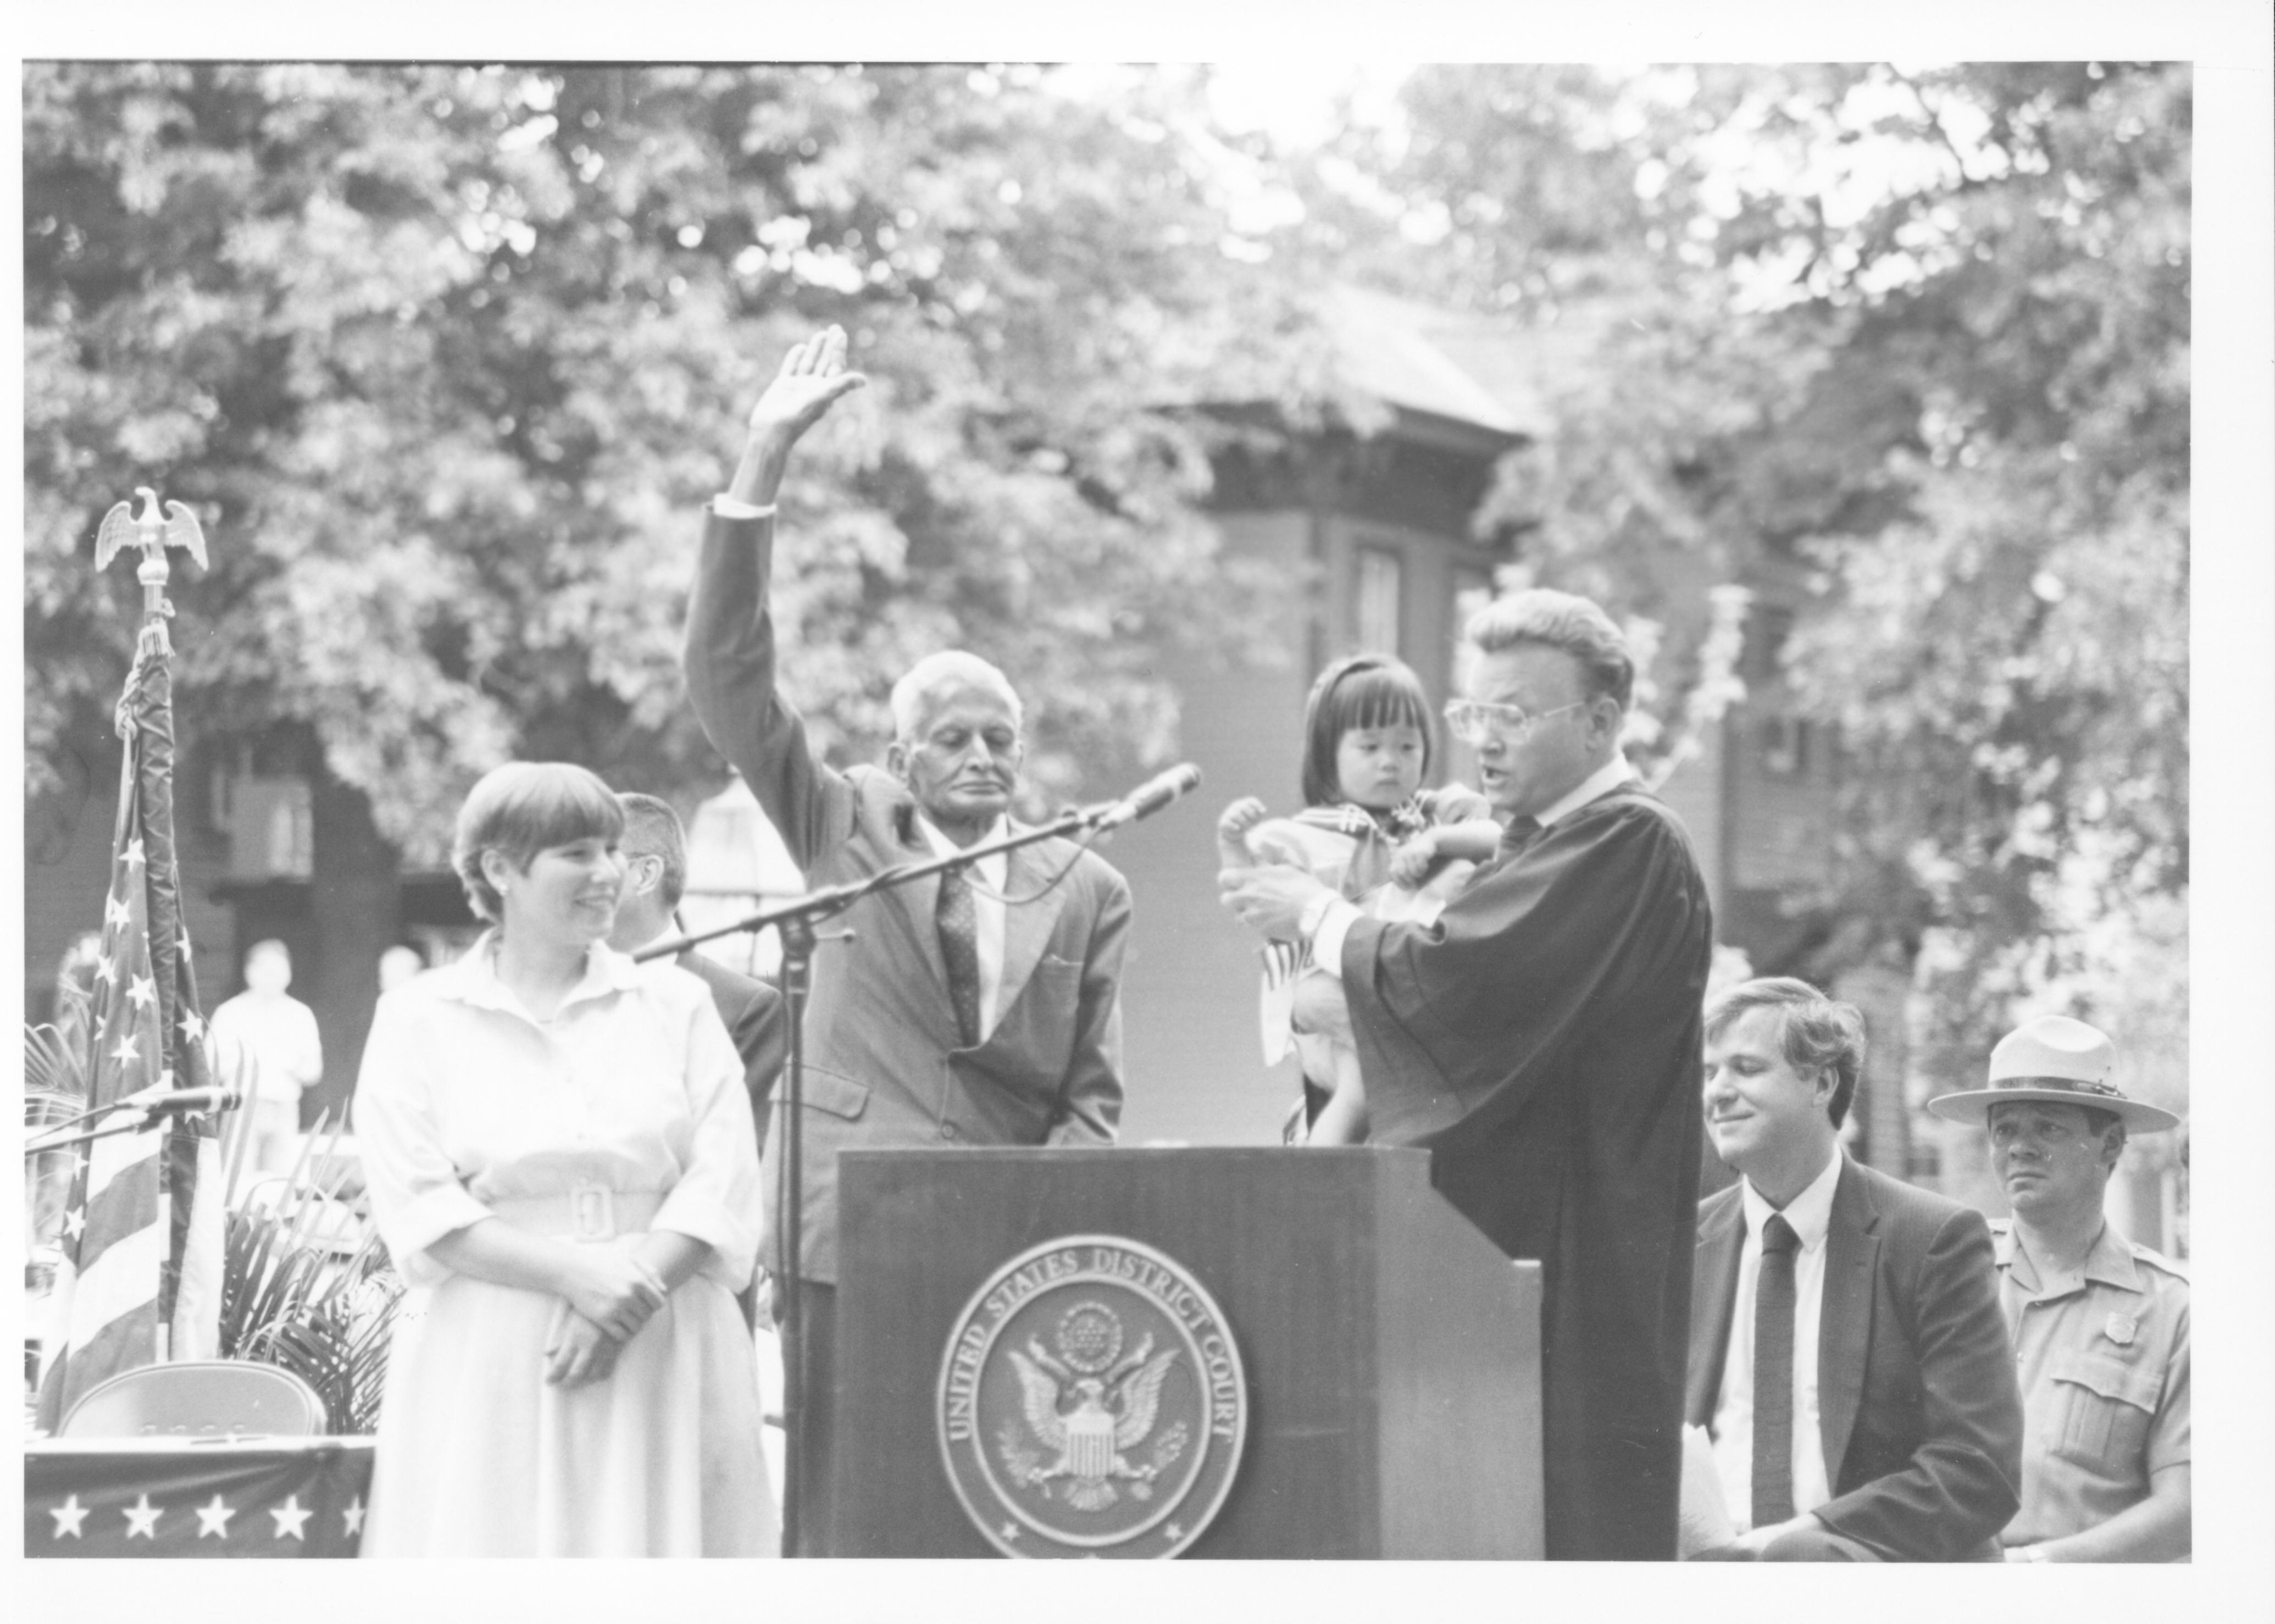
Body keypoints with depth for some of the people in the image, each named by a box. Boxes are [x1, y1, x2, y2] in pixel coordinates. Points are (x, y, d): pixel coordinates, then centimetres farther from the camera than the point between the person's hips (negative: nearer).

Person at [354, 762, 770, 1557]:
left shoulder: (676, 1004, 12)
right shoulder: (419, 1019, 6)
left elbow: (722, 1183, 3)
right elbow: (416, 1207, -5)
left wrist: (632, 1300, -13)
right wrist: (573, 1274, -16)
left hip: (665, 1363, 2)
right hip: (489, 1371, -2)